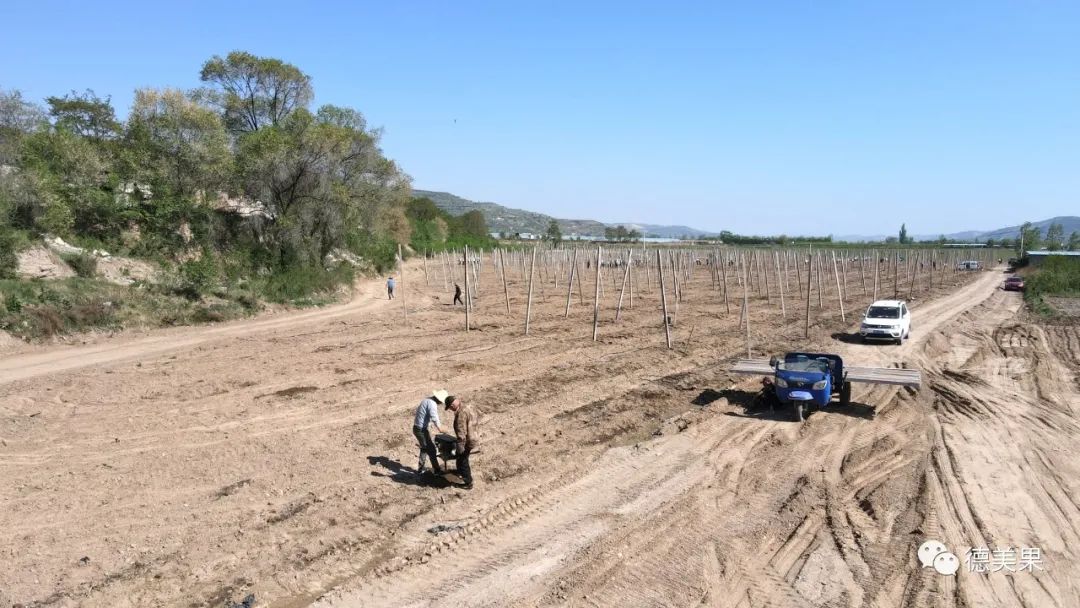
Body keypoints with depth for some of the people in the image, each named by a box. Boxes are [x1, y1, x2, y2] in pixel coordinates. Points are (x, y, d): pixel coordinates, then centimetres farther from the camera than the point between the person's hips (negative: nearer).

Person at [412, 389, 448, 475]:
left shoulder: (427, 400, 11)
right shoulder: (432, 404, -19)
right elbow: (434, 417, -28)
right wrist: (439, 428, -17)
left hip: (416, 428, 9)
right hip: (421, 429, -9)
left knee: (424, 448, 23)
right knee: (431, 449, 2)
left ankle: (421, 468, 29)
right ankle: (437, 470, 10)